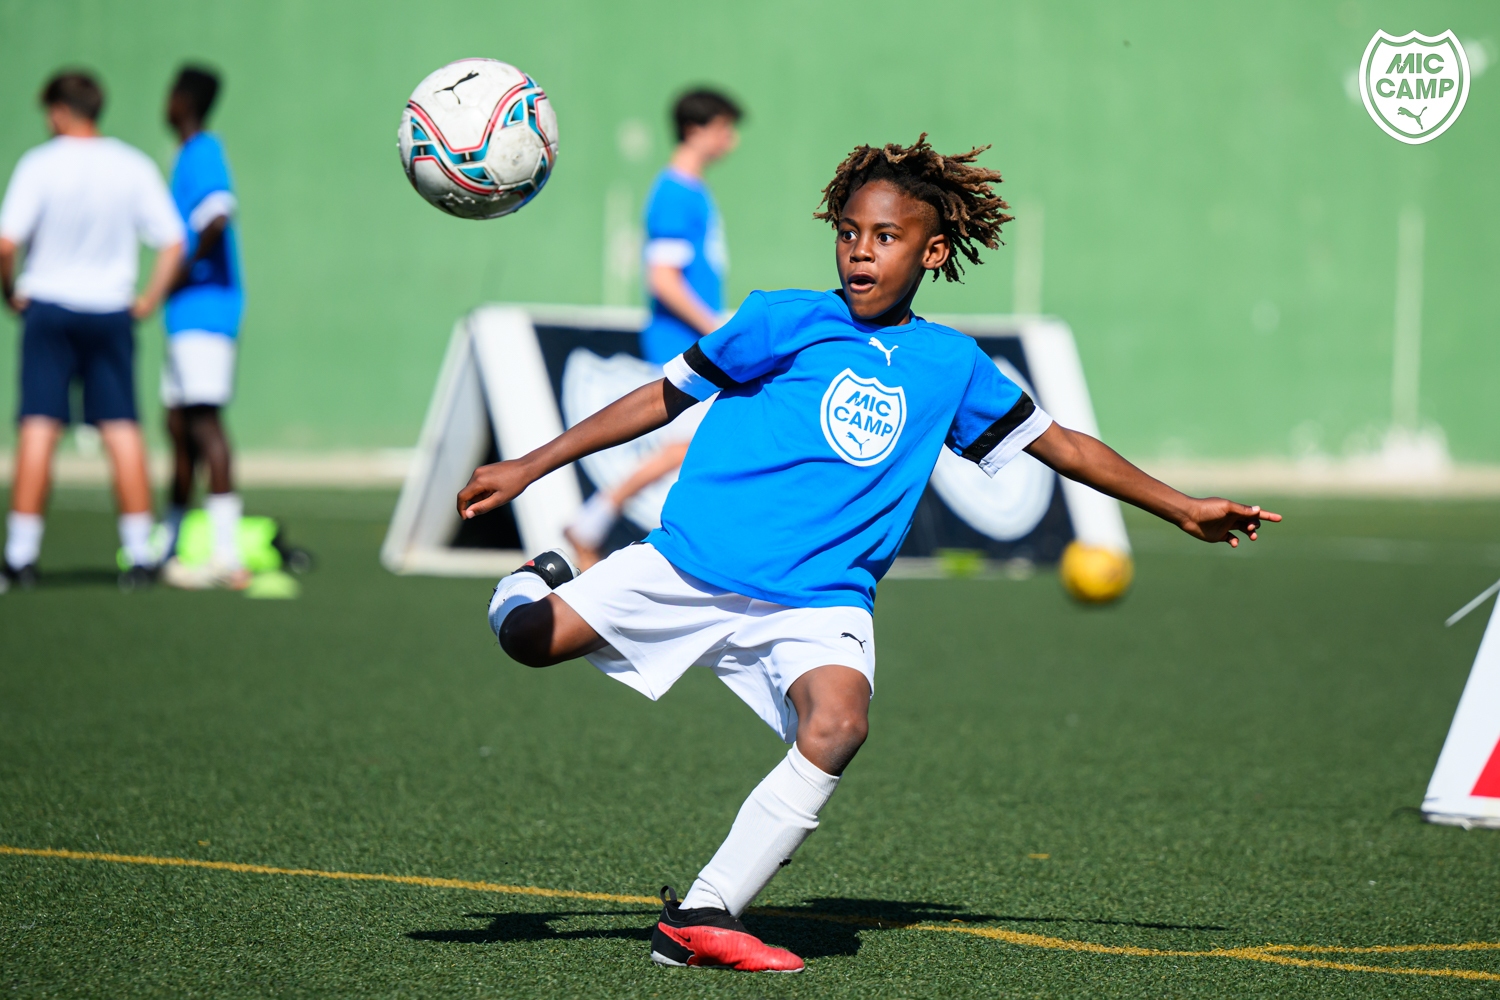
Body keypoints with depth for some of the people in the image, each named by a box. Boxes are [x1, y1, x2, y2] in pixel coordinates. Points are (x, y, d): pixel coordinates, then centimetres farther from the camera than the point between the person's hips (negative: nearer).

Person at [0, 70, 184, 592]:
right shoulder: (134, 167, 1)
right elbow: (173, 243, -1)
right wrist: (148, 301, 7)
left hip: (48, 303, -2)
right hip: (111, 311, 2)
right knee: (123, 430, 3)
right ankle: (140, 554, 1)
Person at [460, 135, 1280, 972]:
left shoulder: (953, 366, 13)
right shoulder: (787, 322, 4)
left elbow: (1062, 444, 24)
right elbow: (665, 397, 8)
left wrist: (1183, 508, 26)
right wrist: (527, 469, 5)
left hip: (822, 598, 2)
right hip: (692, 559, -1)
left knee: (838, 724, -29)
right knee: (531, 638, -17)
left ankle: (703, 916, -21)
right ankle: (539, 582, 22)